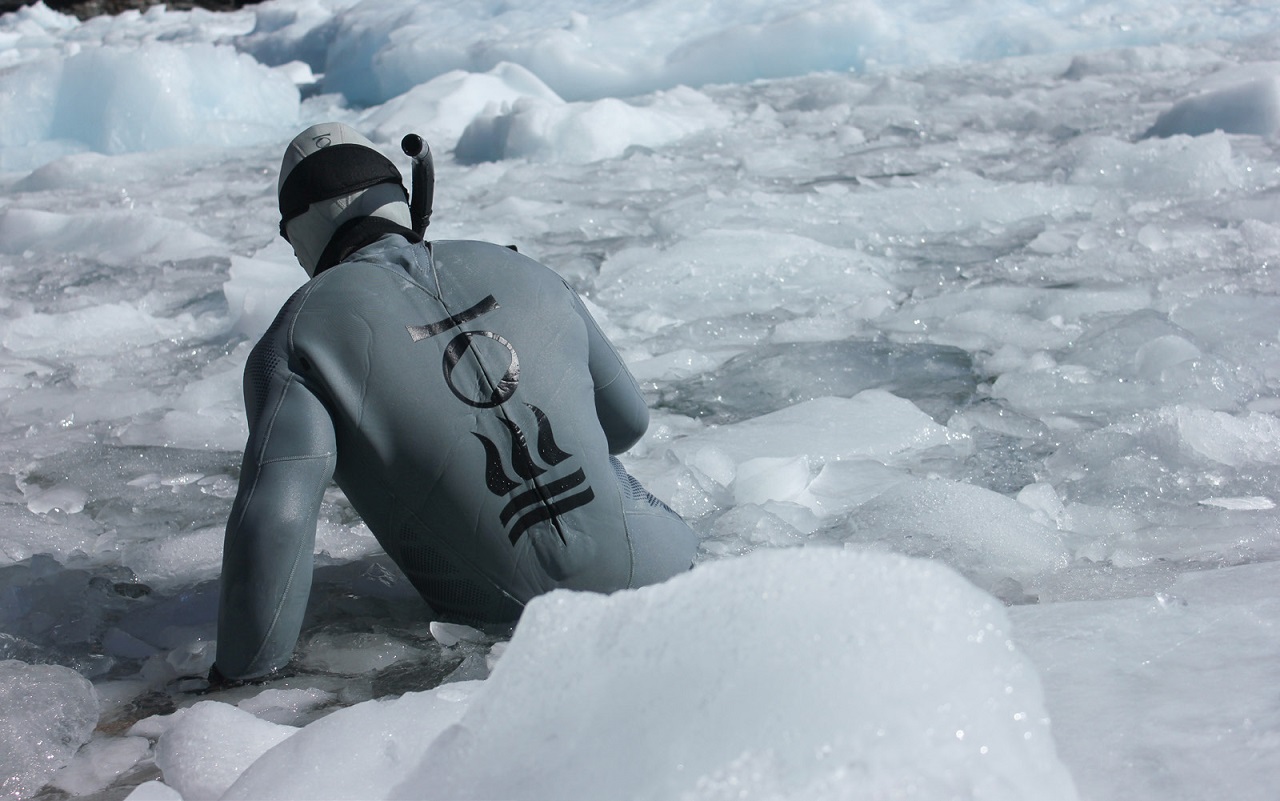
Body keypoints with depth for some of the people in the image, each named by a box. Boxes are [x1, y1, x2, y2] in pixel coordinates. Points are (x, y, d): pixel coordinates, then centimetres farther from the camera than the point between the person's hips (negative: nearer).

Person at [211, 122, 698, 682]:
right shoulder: (519, 272, 10)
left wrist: (242, 676, -9)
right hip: (654, 565, 3)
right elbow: (628, 418, 21)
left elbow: (272, 519, -19)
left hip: (513, 617, -3)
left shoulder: (303, 333, -5)